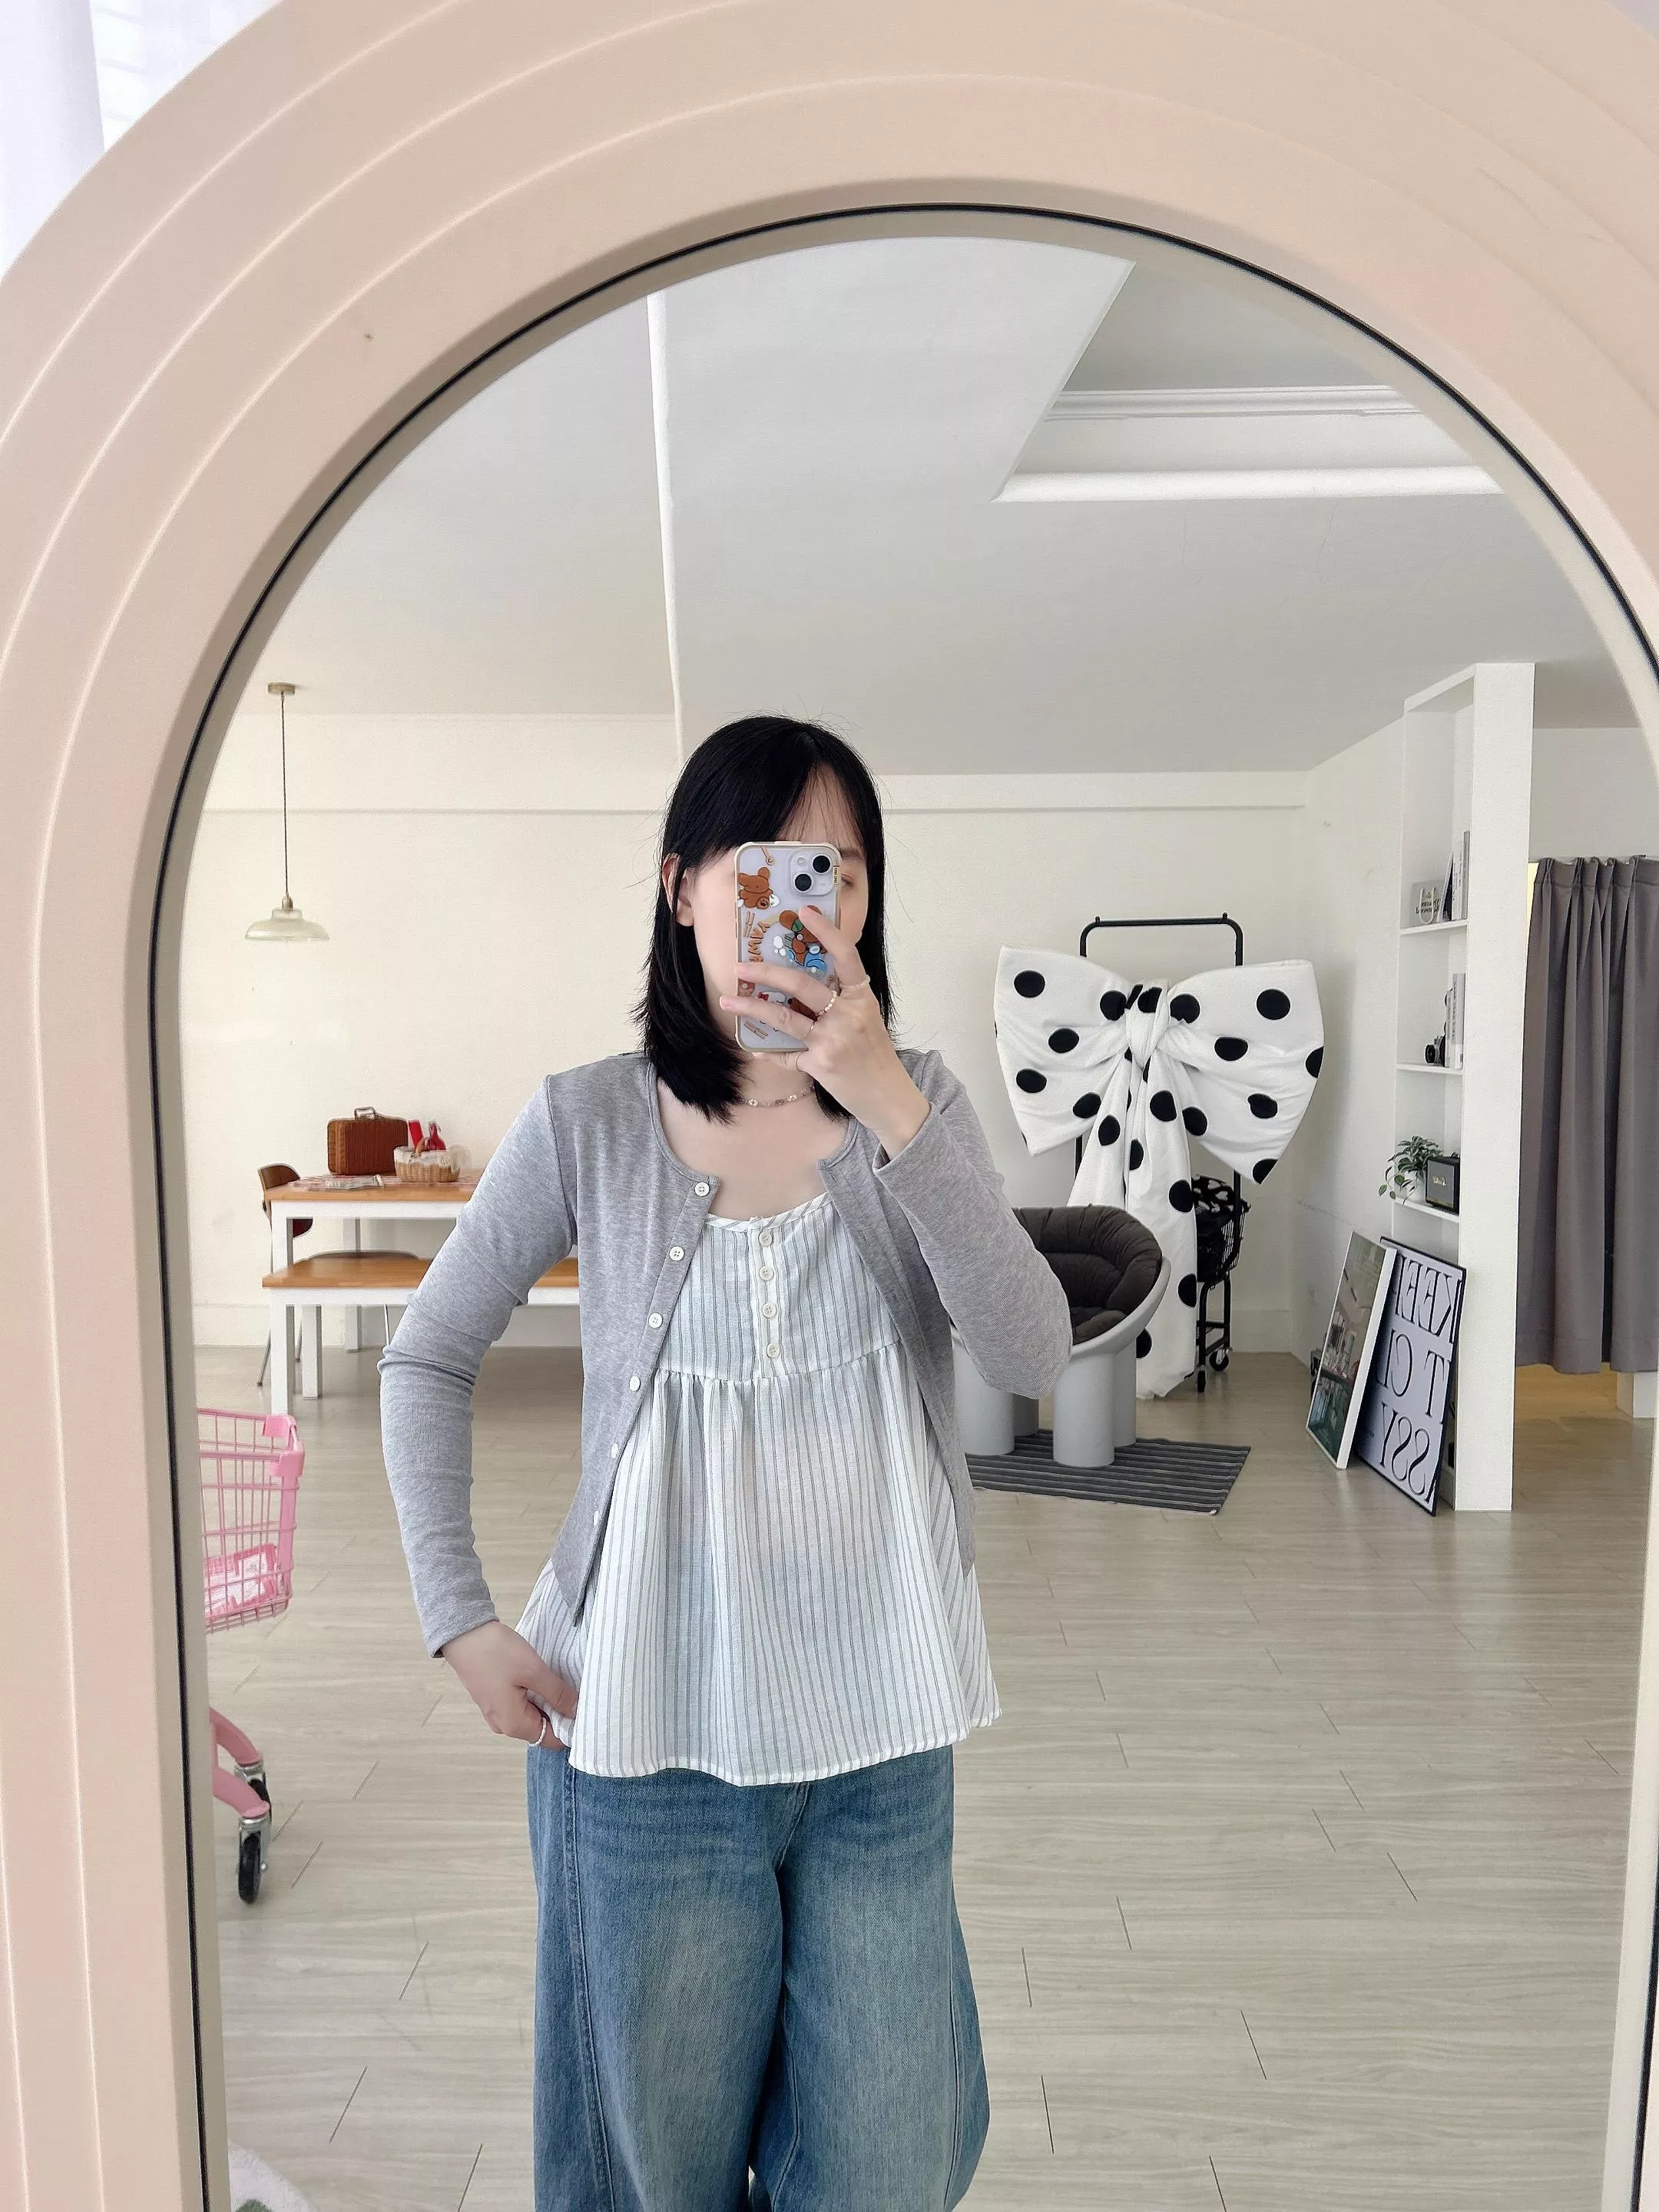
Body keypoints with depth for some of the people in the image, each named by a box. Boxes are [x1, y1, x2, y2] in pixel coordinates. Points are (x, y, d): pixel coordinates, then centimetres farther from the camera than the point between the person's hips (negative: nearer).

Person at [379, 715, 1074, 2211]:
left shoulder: (917, 1106, -4)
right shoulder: (589, 1122, -8)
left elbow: (1034, 1358, -17)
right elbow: (429, 1360, 3)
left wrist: (888, 1107, -27)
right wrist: (460, 1619, -3)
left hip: (880, 1733, 2)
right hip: (654, 1731, -1)